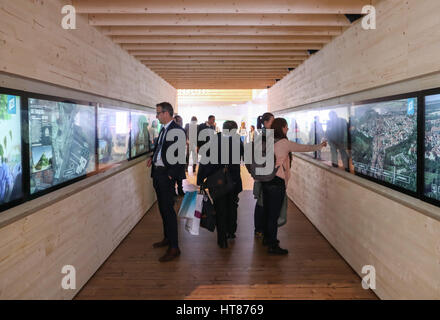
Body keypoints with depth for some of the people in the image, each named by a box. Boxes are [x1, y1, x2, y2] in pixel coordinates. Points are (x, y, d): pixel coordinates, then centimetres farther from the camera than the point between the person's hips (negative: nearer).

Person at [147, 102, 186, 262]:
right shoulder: (163, 129, 13)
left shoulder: (177, 131, -14)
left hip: (167, 175, -9)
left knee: (168, 210, -6)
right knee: (162, 208, 18)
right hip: (158, 173, 9)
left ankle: (174, 247, 2)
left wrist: (171, 175, -19)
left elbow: (180, 156, -18)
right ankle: (167, 238, 34)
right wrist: (153, 158, 8)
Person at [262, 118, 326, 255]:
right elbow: (304, 148, -3)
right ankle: (272, 246, 5)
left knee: (268, 211, 18)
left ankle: (267, 238, 32)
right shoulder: (284, 143, -11)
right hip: (277, 182, -8)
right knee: (274, 214, -2)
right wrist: (320, 146, 10)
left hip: (266, 180, 8)